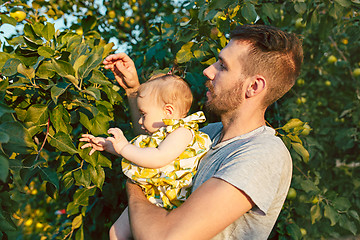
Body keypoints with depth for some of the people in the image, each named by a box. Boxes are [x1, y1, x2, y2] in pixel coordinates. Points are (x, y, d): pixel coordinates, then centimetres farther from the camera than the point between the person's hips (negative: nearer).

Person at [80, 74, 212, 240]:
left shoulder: (182, 131, -17)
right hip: (145, 196, 9)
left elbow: (159, 159, -31)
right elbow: (134, 150, 30)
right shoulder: (158, 134, 13)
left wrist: (124, 148, -22)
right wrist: (106, 145, 27)